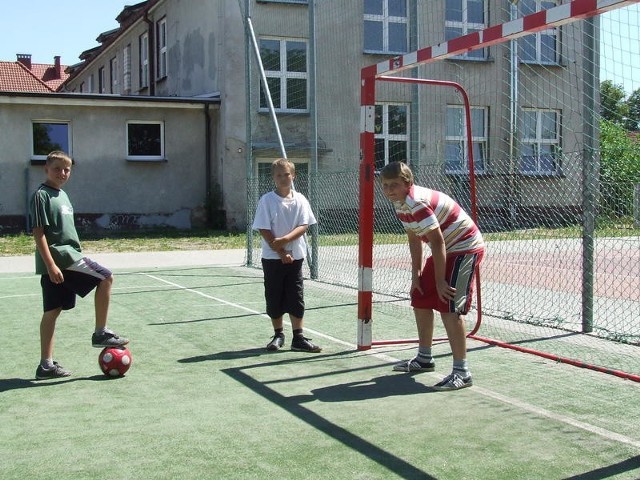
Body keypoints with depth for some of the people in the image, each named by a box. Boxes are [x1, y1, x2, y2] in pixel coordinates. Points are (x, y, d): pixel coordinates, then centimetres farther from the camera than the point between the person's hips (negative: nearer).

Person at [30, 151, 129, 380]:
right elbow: (39, 233, -15)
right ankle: (101, 333, 0)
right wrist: (51, 265, -22)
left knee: (53, 310, 9)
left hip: (68, 256, 9)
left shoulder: (62, 195, 18)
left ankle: (46, 365, 13)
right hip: (60, 257, -9)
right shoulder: (41, 195, -10)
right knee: (105, 278, -8)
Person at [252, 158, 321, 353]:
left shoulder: (300, 199, 2)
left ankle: (298, 338, 8)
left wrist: (285, 239, -21)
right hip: (273, 258, -1)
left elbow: (304, 226, -5)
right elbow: (264, 230, -8)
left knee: (296, 298, 3)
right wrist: (281, 253, -14)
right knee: (274, 298, 7)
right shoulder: (266, 200, -5)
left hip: (295, 256, 1)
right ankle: (278, 335, 21)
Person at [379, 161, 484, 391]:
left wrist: (440, 281, -23)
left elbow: (437, 242, -27)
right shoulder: (401, 203, 3)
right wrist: (416, 275, 10)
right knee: (420, 299, 15)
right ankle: (424, 358, 30)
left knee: (449, 307, -19)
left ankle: (461, 372, -15)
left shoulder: (417, 203, -27)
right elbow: (415, 239, 12)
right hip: (446, 250, 11)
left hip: (465, 248, -11)